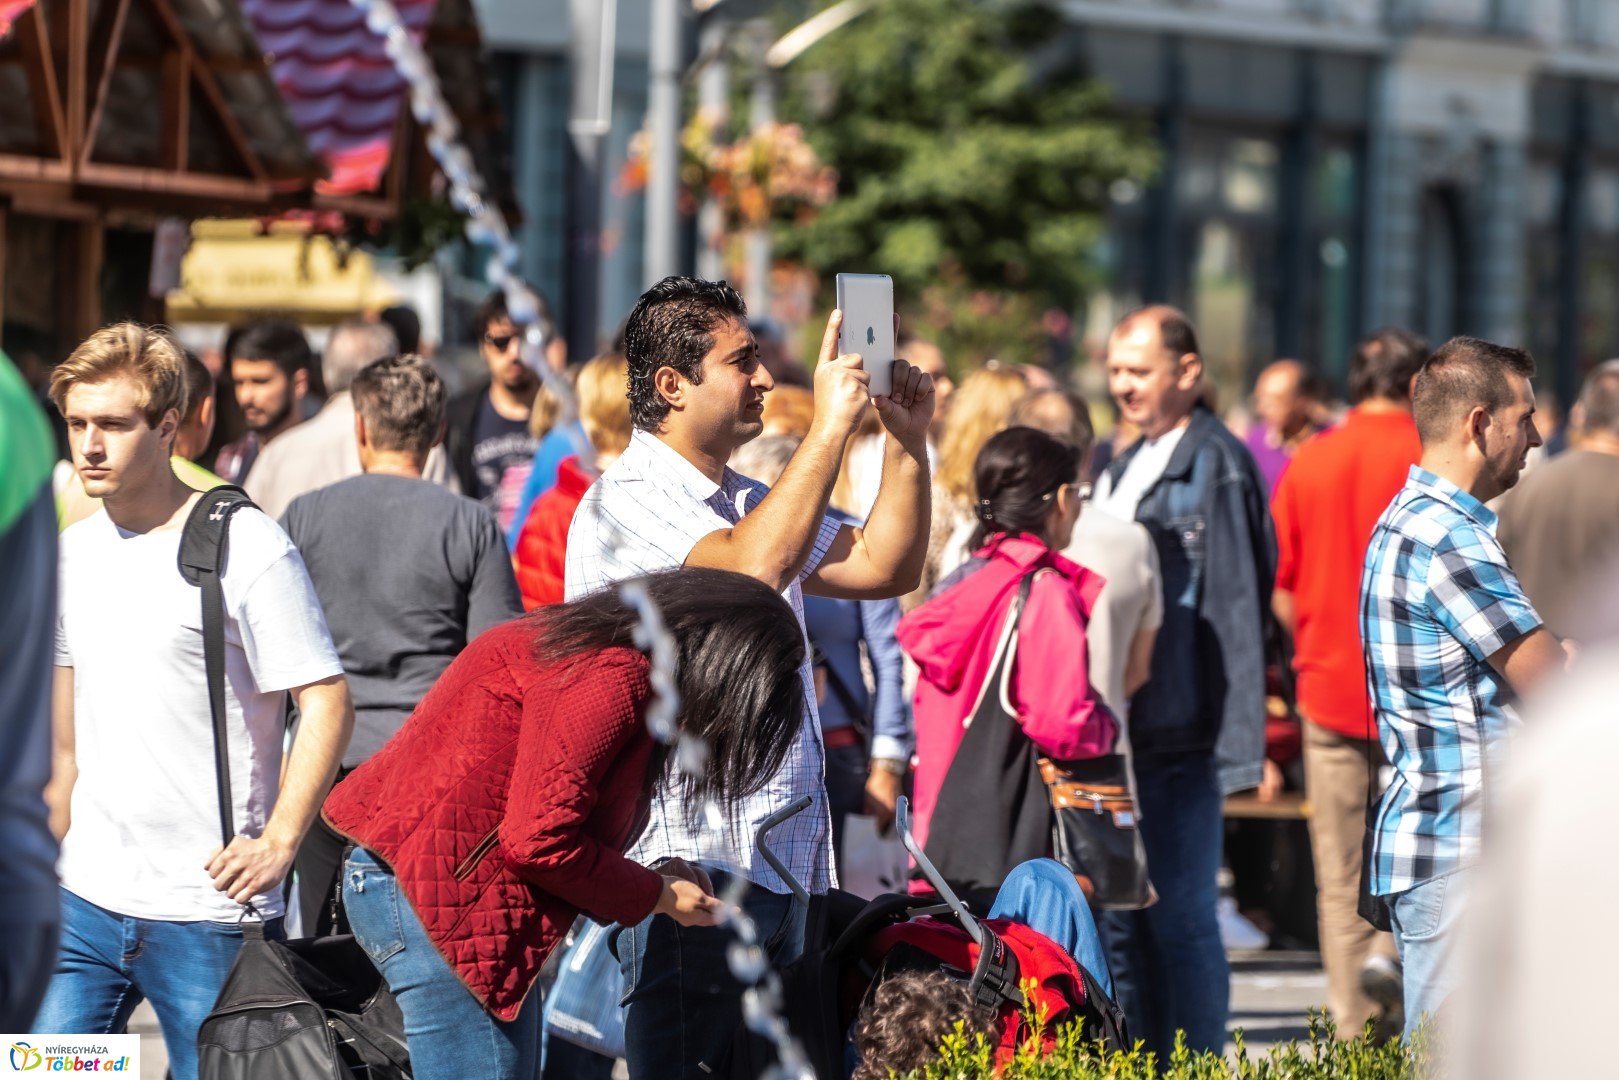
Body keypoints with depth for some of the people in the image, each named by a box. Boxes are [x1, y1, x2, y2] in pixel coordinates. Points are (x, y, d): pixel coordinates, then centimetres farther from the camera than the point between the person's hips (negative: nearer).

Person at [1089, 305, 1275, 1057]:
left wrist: (1236, 740, -18)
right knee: (1120, 918, 11)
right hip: (1116, 729, 9)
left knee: (1180, 916, -5)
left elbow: (1236, 606, -14)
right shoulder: (1124, 468, 18)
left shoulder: (1215, 464, -9)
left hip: (1179, 735, -9)